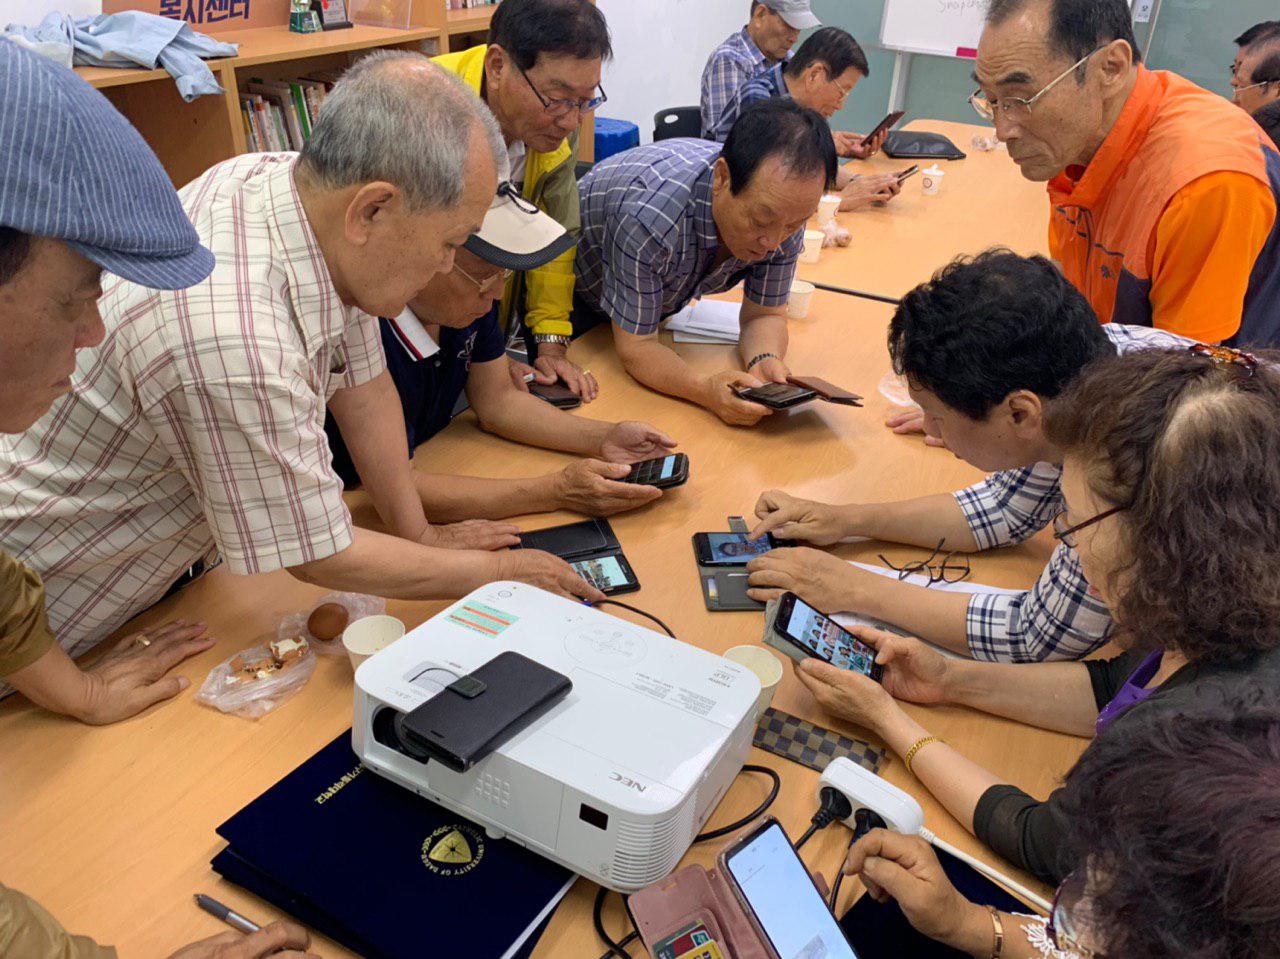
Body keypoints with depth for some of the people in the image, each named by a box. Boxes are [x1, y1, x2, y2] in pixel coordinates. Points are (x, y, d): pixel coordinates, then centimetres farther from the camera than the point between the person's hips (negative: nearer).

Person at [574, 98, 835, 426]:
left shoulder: (786, 208, -26)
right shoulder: (647, 217, -45)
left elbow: (764, 315, -15)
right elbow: (635, 344, -36)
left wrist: (764, 360, -39)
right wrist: (705, 391, -54)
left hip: (664, 303, 4)